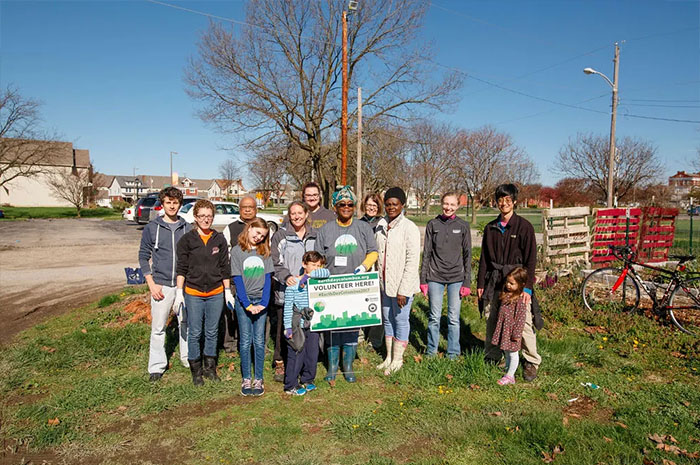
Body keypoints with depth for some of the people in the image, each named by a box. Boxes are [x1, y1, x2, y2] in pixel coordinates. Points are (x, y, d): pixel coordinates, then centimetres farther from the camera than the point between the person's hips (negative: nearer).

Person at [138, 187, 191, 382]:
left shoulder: (187, 228, 6)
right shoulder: (151, 228, 1)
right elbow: (143, 256, 3)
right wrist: (152, 284, -5)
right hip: (161, 285, -1)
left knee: (186, 324, 10)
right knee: (158, 327, 3)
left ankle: (188, 358, 25)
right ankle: (157, 366, 15)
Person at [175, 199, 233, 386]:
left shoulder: (219, 239, 4)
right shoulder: (187, 240, -2)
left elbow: (225, 267, 8)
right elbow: (181, 268, -1)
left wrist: (228, 291, 7)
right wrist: (179, 292, -6)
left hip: (216, 294, 2)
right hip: (193, 294, -2)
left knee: (212, 332, 12)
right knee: (195, 334, 6)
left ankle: (210, 367, 27)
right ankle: (196, 370, 21)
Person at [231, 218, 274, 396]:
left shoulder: (265, 252, 6)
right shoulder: (237, 251, -1)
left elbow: (268, 279, 1)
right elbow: (237, 280, -6)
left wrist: (264, 302, -10)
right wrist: (247, 304, -13)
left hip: (261, 301, 2)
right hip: (243, 301, -2)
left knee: (259, 341, 4)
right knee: (245, 341, 2)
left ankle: (258, 379, 12)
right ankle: (246, 379, 13)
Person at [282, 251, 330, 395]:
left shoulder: (318, 281, 4)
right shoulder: (293, 284, -7)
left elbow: (327, 273, -17)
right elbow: (288, 307, -6)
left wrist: (309, 275, -19)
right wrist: (288, 327, -9)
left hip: (313, 324, 4)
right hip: (298, 325, -4)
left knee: (312, 354, 13)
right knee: (296, 355, 0)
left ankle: (307, 380, 31)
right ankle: (290, 386, 14)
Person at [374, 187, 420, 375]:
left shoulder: (409, 228, -13)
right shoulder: (381, 225, 6)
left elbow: (412, 261, -15)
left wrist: (403, 290, -17)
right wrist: (376, 280, 10)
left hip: (402, 284, -6)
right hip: (385, 282, 6)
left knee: (400, 320, 6)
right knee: (387, 319, 16)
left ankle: (397, 360, 22)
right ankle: (389, 357, 31)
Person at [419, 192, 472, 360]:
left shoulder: (463, 226, 2)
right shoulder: (433, 224, 2)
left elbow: (467, 255, 4)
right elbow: (426, 253, 4)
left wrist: (467, 282, -1)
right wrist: (423, 279, 1)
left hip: (456, 277, 0)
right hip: (435, 276, 0)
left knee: (454, 318, 5)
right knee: (434, 317, 6)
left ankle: (453, 352, 20)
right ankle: (431, 351, 22)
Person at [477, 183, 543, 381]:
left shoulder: (524, 226, -2)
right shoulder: (490, 228, 11)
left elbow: (531, 259, -4)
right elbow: (484, 258, 15)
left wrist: (527, 287, -10)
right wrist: (480, 283, 11)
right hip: (494, 282, 4)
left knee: (524, 323, -5)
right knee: (491, 320, 6)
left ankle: (531, 362, 12)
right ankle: (491, 359, 22)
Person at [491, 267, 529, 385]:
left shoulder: (520, 300, -20)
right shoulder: (505, 294, 5)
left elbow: (520, 319, -19)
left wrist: (517, 334, -17)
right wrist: (498, 326, 22)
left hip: (512, 330, -8)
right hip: (503, 329, 8)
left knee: (513, 353, 6)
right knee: (507, 353, 20)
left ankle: (510, 376, 15)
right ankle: (508, 373, 33)